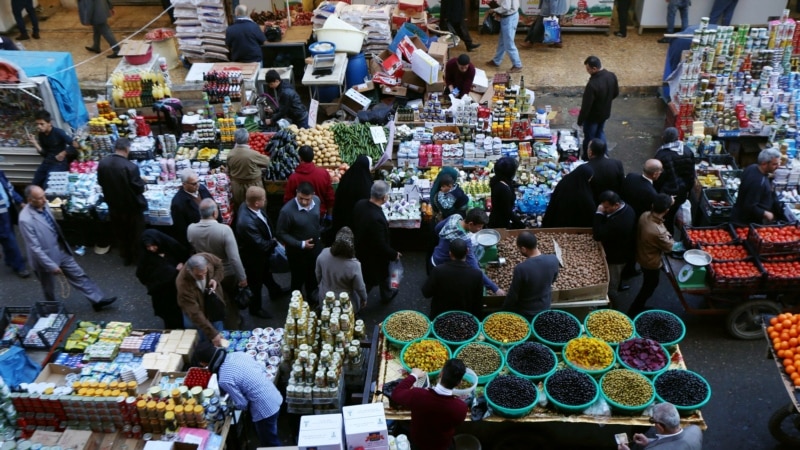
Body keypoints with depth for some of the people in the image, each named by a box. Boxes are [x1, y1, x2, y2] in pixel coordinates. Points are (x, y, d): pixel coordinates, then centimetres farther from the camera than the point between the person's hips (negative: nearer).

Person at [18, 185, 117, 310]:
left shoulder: (44, 206, -6)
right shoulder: (26, 220, -30)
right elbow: (35, 248, -26)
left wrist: (65, 246, 19)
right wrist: (51, 265, -23)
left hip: (61, 251, 7)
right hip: (46, 258, -7)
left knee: (79, 275, 13)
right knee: (49, 290, 17)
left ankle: (98, 300, 24)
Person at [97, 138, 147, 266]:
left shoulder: (102, 163, -12)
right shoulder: (131, 167, -30)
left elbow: (101, 183, 3)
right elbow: (140, 188, -20)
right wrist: (141, 181, 1)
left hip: (114, 206, 5)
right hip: (132, 207, -5)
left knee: (120, 234, 24)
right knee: (135, 234, 18)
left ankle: (126, 257, 40)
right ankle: (136, 257, 34)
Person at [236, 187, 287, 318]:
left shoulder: (247, 205, -18)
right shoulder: (247, 222, -45)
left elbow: (265, 223, 1)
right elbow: (261, 245, -33)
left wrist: (272, 238, -8)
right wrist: (274, 242, -15)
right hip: (253, 257, -8)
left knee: (266, 273, 34)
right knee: (256, 283, 19)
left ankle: (275, 292, 61)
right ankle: (255, 308, 45)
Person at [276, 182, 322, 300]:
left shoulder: (316, 200, -14)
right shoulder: (287, 211, -32)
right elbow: (281, 234, -20)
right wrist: (300, 244, -24)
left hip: (315, 246, 5)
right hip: (297, 251, -5)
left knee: (313, 275, 26)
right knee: (298, 278, 16)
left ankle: (311, 297, 52)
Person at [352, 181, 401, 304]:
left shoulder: (360, 204, -16)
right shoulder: (377, 219, -40)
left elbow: (355, 224, 3)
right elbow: (381, 246, -29)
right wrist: (394, 254, -10)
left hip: (360, 249, 8)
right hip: (372, 257, -8)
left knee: (384, 272, 32)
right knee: (368, 283, 18)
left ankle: (387, 295, 55)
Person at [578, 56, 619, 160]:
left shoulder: (592, 84, -36)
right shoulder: (612, 76, -13)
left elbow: (586, 105, -27)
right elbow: (616, 93, 5)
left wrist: (580, 120, -14)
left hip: (593, 116, -7)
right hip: (605, 113, 7)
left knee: (589, 138, 15)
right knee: (600, 133, 29)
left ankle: (587, 159, 34)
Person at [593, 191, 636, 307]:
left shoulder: (617, 222, -44)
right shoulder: (627, 208, -10)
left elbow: (597, 236, -35)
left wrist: (599, 213, -34)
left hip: (616, 257, -9)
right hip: (624, 252, 9)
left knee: (610, 286, 10)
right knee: (616, 276, 38)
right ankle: (618, 285, 64)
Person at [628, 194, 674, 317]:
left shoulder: (645, 215, -19)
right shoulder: (658, 232, -41)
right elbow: (669, 247, -21)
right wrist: (668, 235, -6)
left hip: (642, 256, 8)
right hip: (652, 263, -8)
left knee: (648, 286, 31)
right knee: (648, 288, 17)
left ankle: (639, 307, 53)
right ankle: (632, 313, 32)